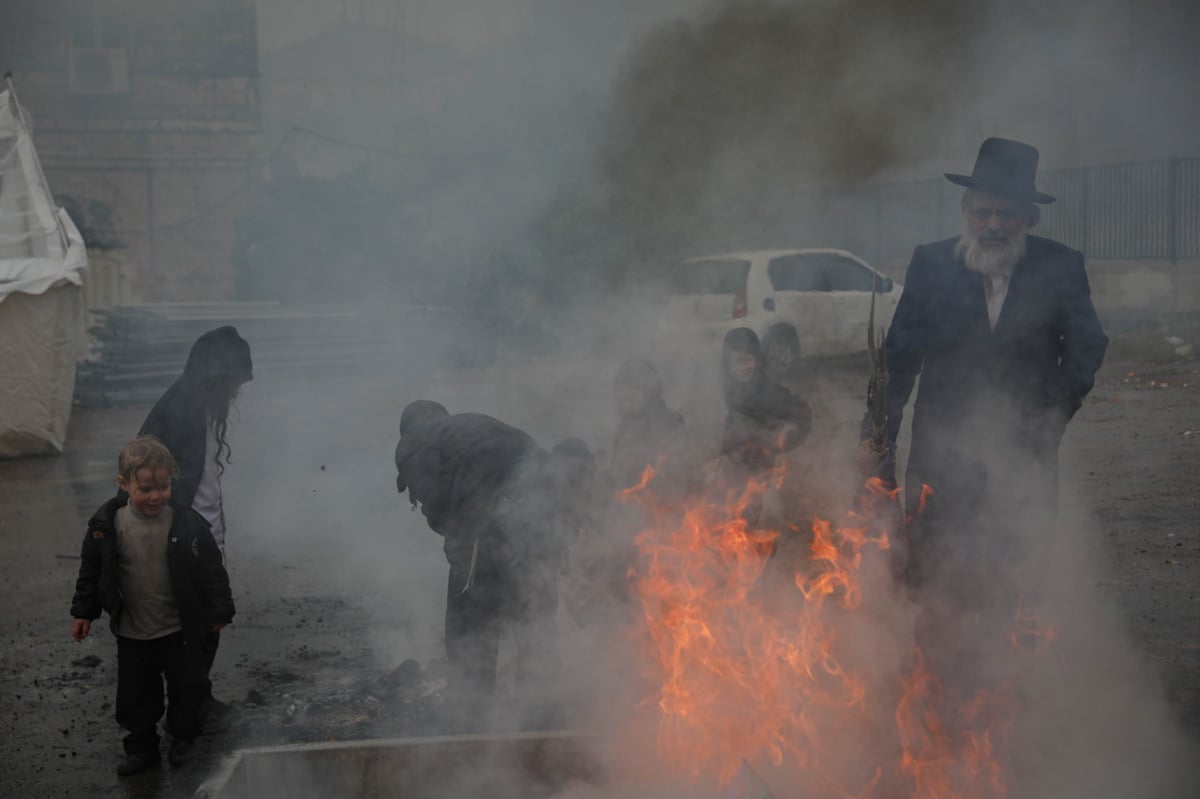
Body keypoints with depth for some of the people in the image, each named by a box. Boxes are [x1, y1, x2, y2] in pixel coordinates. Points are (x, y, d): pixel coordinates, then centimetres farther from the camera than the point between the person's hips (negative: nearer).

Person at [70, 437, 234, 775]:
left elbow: (212, 569, -8)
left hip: (180, 630, -1)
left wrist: (220, 611, -2)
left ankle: (182, 737, 39)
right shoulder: (108, 524, -14)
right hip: (132, 633, 1)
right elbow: (91, 570, 0)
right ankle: (142, 748, 32)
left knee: (187, 687, 15)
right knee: (135, 695, 13)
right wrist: (83, 612, 5)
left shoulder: (187, 523, -19)